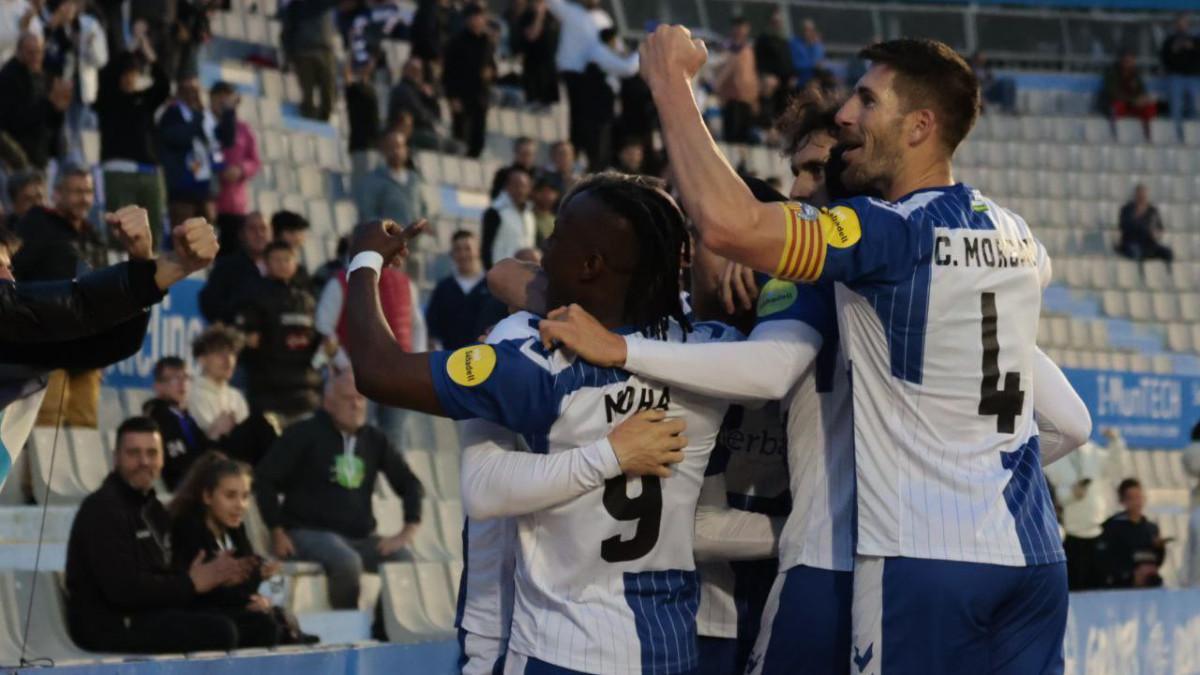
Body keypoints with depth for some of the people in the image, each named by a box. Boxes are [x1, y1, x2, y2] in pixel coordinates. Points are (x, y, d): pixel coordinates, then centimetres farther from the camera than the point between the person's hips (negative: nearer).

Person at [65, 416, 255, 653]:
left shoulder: (152, 508, 20)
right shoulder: (102, 509, -13)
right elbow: (122, 588, -23)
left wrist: (212, 575, -6)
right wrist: (190, 583, -15)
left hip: (145, 614, 10)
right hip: (109, 626, -10)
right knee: (219, 632, -23)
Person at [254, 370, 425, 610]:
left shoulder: (375, 441, 13)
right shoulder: (305, 435, -1)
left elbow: (410, 484, 18)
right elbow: (264, 479, -4)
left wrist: (408, 532, 3)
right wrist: (277, 533, -9)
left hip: (361, 537, 5)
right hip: (309, 533, -5)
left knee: (406, 561, -21)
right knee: (347, 562, -37)